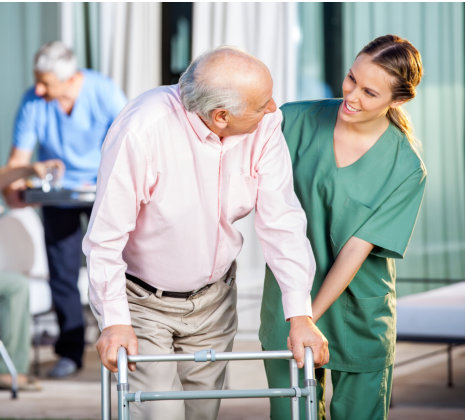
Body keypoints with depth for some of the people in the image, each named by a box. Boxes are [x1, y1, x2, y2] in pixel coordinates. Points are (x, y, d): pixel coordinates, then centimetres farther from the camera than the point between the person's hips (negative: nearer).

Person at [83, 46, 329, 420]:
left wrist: (300, 314, -19)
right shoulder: (143, 129, -30)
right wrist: (115, 320, -24)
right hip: (142, 301, -4)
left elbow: (282, 221, -14)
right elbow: (106, 235, -23)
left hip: (213, 299, 5)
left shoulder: (265, 125, -17)